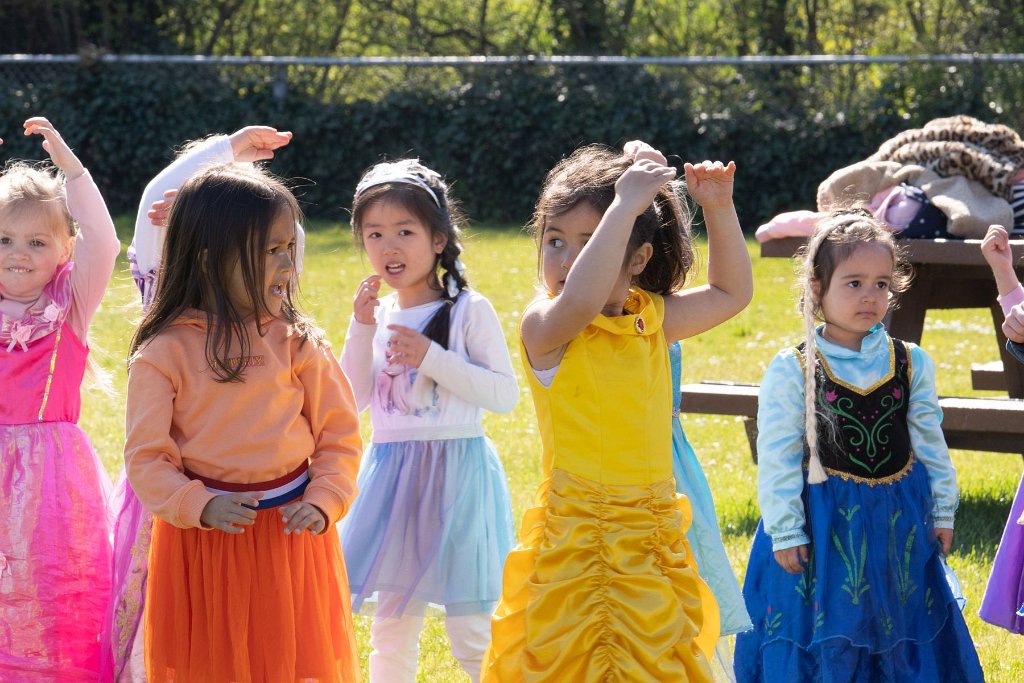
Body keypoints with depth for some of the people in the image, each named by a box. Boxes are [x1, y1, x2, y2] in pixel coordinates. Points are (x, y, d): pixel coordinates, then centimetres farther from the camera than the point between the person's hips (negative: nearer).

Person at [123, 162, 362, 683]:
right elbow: (146, 457, -7)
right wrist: (200, 506, -21)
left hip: (290, 537, 2)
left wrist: (322, 503, -13)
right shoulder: (164, 352, -7)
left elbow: (340, 437, 2)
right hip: (202, 540, -1)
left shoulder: (297, 342, -1)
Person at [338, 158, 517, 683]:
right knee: (391, 629, 12)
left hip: (456, 474, -5)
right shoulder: (378, 316, 9)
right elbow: (351, 401, 4)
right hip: (392, 474, 5)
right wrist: (362, 329, -6)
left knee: (471, 631, -3)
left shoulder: (469, 311, -5)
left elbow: (505, 394, -10)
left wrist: (432, 357, -16)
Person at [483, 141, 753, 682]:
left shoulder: (651, 319, 7)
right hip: (575, 541, -6)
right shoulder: (543, 326, -12)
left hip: (655, 539, 6)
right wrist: (625, 205, -30)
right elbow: (579, 300, -35)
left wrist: (719, 209, 7)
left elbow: (731, 293, 21)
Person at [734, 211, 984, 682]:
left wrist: (942, 511, 10)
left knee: (900, 638, 11)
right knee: (824, 638, 3)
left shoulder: (911, 364, 1)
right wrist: (785, 532, -9)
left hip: (898, 522, 3)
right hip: (825, 523, -3)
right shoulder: (792, 370, -10)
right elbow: (777, 457, -8)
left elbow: (930, 443, 10)